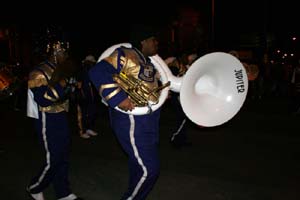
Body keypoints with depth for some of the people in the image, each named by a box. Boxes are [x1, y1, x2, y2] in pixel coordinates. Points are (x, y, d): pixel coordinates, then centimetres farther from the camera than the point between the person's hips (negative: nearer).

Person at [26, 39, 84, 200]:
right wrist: (60, 82, -23)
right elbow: (43, 100, -23)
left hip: (61, 118, 8)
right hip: (48, 121, -8)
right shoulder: (38, 73, -15)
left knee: (63, 157, 13)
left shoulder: (57, 70, 10)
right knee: (52, 161, 0)